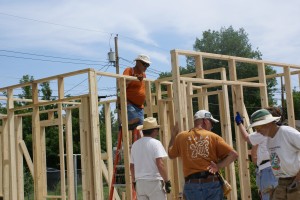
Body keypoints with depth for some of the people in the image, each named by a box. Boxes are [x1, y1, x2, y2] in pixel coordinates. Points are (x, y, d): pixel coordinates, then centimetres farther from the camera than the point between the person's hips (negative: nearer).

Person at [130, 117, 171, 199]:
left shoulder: (135, 144, 9)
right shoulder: (155, 143, -9)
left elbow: (131, 166, 14)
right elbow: (160, 164, -17)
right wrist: (167, 181, -11)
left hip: (140, 182, 6)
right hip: (154, 181, -6)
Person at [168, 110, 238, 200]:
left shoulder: (181, 136, 7)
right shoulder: (213, 137, 2)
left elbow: (171, 155, 22)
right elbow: (233, 154, -5)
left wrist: (173, 135, 31)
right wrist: (218, 166, -3)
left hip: (192, 184, 2)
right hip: (212, 183, -1)